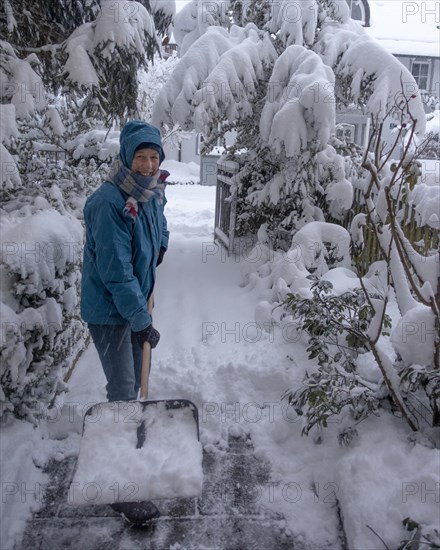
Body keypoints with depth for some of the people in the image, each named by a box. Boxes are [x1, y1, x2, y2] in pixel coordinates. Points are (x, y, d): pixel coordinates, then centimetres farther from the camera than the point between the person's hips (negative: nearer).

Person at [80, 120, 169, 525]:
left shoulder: (153, 192, 2)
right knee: (123, 392, -5)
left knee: (134, 382, 20)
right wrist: (142, 320, -21)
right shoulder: (109, 202, -25)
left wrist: (159, 248, 10)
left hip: (136, 301, 8)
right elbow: (115, 270, -26)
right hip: (109, 309, -8)